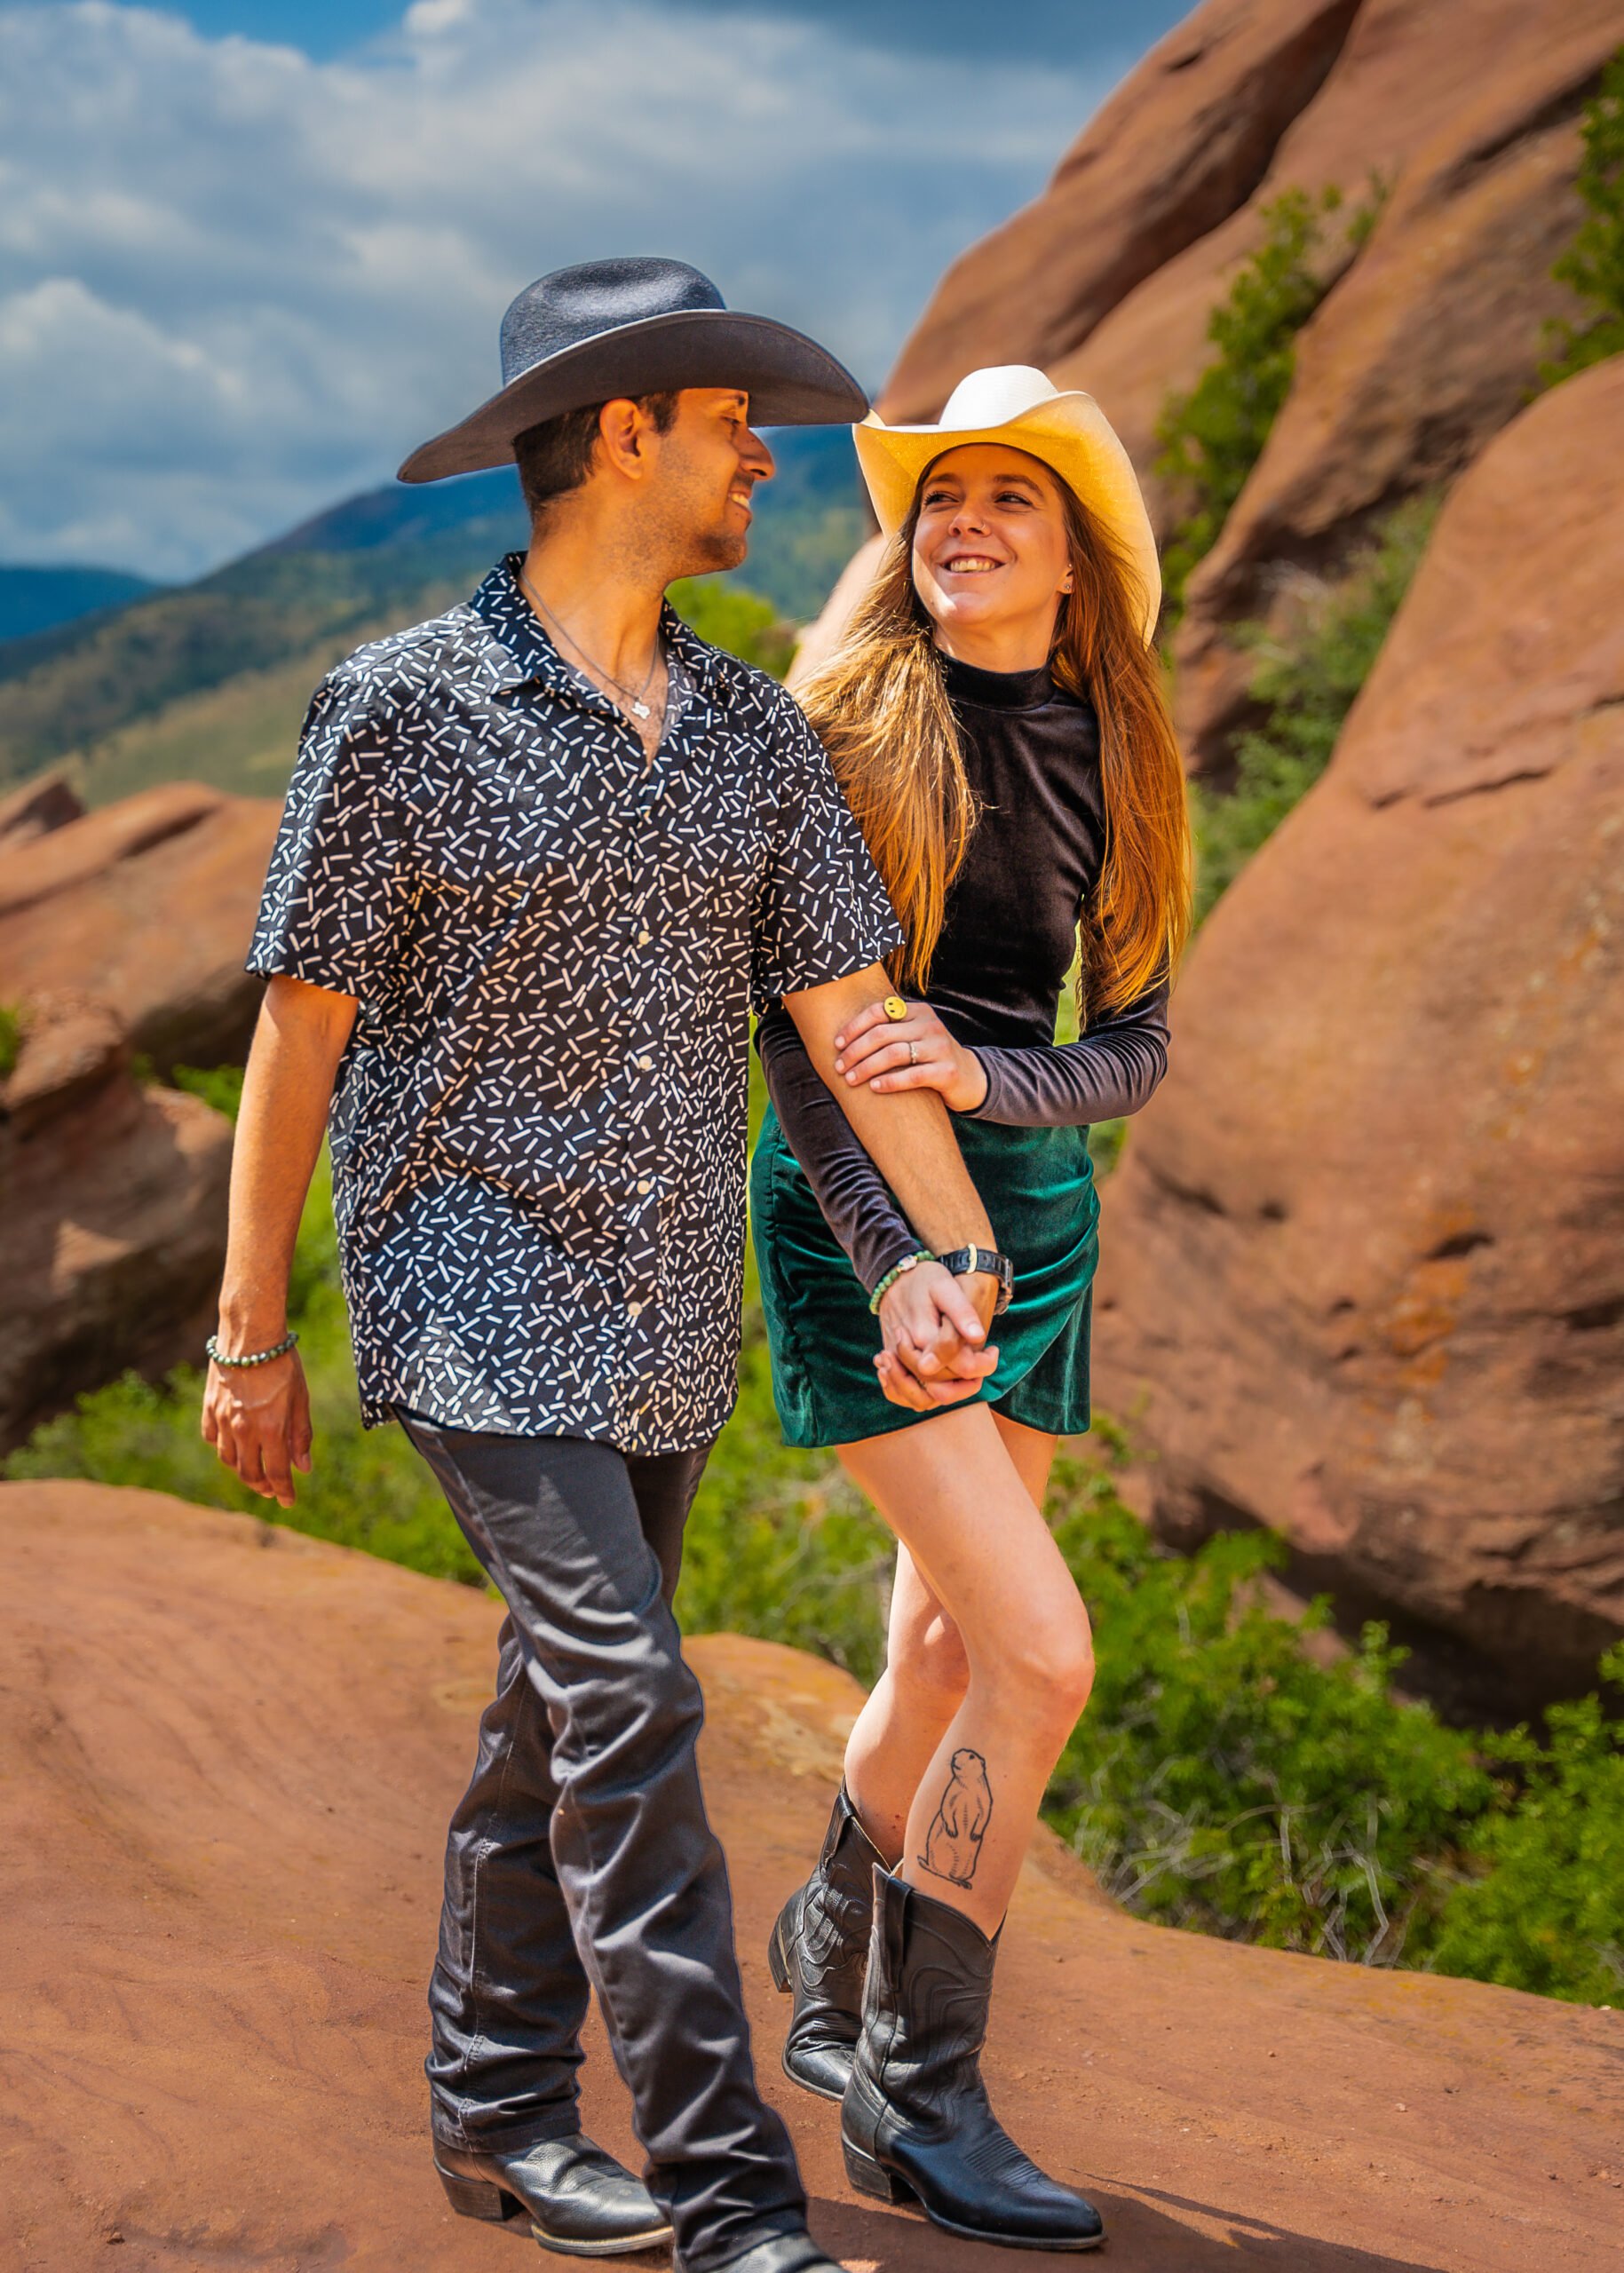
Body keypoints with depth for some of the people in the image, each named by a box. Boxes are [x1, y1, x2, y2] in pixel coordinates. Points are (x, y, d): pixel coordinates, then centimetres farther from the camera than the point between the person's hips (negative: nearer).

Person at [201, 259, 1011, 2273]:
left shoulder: (757, 732, 7)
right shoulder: (403, 709, -9)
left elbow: (851, 1009, 4)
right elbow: (297, 1038, -6)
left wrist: (962, 1254, -8)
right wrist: (251, 1337, -4)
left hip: (672, 1316, 6)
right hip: (479, 1300, -6)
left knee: (564, 1700, 15)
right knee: (627, 1702, -13)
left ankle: (500, 2108, 31)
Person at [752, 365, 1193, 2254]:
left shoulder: (1111, 764, 6)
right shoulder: (848, 725, -8)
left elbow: (1138, 1049, 5)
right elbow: (793, 1026, -12)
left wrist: (981, 1073, -16)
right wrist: (894, 1259, -23)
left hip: (1033, 1199, 6)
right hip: (854, 1208, -5)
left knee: (948, 1644, 14)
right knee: (1042, 1653, -14)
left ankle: (831, 1980, 39)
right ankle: (918, 2098, 1)